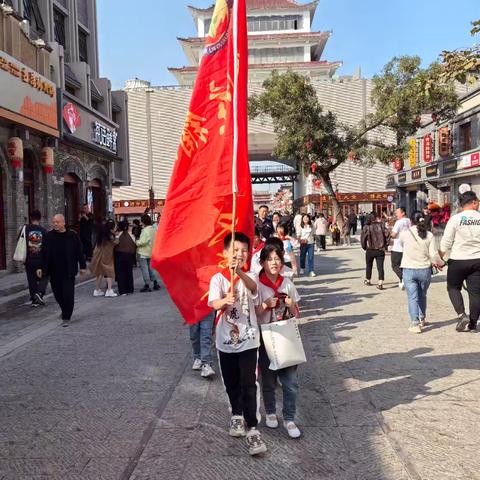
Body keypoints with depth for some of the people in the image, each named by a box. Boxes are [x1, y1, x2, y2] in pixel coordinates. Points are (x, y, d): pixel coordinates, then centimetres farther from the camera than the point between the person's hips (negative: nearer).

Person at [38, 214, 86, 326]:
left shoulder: (73, 236, -3)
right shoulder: (49, 236, 2)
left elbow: (79, 252, 2)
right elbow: (44, 253, 4)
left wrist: (83, 266, 2)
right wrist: (41, 267, 0)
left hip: (69, 271, -3)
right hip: (54, 272, 3)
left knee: (68, 295, -5)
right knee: (58, 294, 11)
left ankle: (66, 318, 3)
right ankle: (65, 311, 34)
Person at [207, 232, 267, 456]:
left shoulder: (250, 276, -5)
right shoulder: (218, 278, -5)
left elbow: (253, 287, -30)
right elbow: (214, 303, -20)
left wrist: (239, 272, -50)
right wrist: (225, 300, -44)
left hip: (248, 339, -1)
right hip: (226, 339, 2)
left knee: (249, 385, -4)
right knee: (231, 383, 17)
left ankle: (252, 429, 3)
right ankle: (237, 415, 40)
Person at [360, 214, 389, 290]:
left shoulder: (367, 227, -5)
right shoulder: (380, 226, 1)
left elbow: (363, 238, -8)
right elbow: (386, 235, -3)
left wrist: (364, 247, 7)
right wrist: (385, 245, 6)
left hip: (370, 250, -1)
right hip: (380, 250, 1)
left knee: (369, 266, 19)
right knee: (380, 267, -1)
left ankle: (368, 280, 35)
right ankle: (380, 283, -16)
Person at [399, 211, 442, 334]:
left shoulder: (404, 234, -7)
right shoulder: (429, 235, -5)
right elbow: (433, 254, -7)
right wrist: (437, 263, 15)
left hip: (408, 270, -2)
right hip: (425, 270, 2)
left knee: (412, 297, 0)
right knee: (422, 296, 21)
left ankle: (415, 323, -10)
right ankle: (422, 319, 35)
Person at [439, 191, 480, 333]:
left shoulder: (455, 219, -10)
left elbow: (446, 242, -9)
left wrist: (439, 258, 1)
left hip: (458, 260, -2)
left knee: (453, 287, 15)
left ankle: (462, 315, 0)